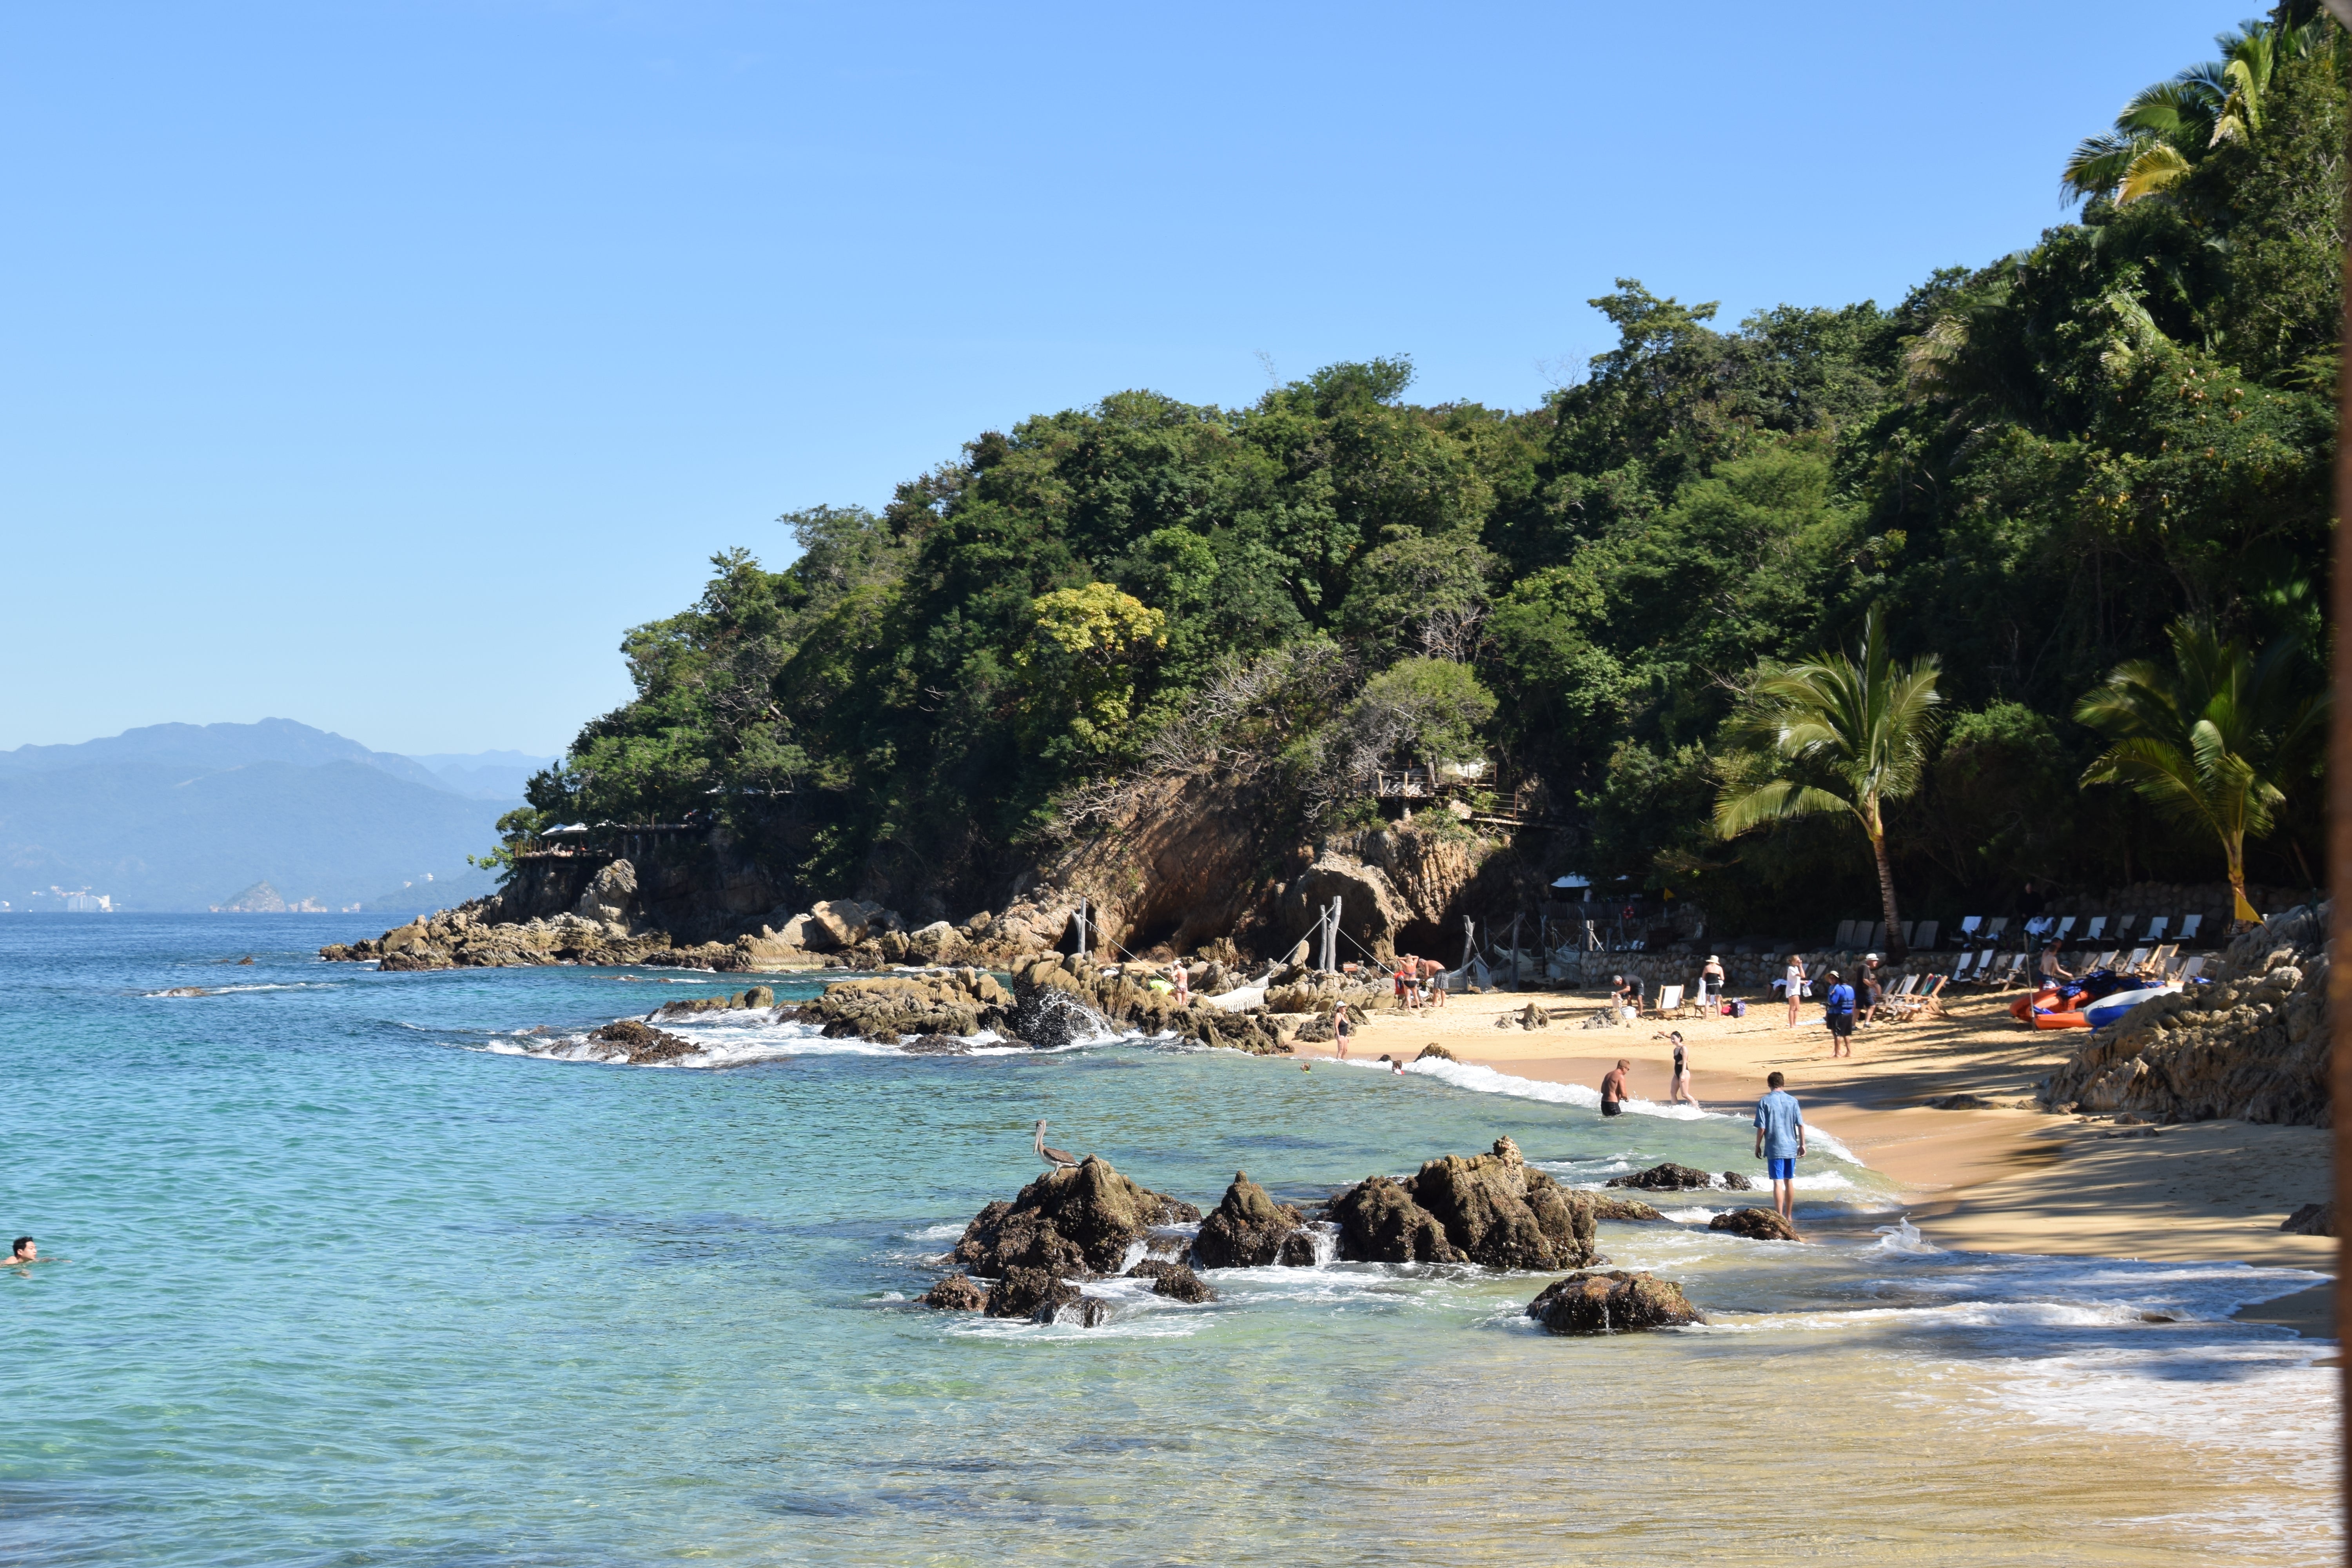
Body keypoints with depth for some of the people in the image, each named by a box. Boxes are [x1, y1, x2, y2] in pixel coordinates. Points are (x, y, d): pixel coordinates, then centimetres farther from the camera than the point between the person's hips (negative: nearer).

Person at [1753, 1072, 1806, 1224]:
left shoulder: (1765, 1102, -7)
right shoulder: (1793, 1101, 2)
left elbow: (1762, 1128, -9)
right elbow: (1801, 1125, 2)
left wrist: (1758, 1146, 3)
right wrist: (1802, 1145, 11)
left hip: (1774, 1149, -4)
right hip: (1791, 1147, 4)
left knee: (1778, 1183, -4)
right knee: (1789, 1181, 14)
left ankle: (1780, 1217, -9)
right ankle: (1789, 1216, 23)